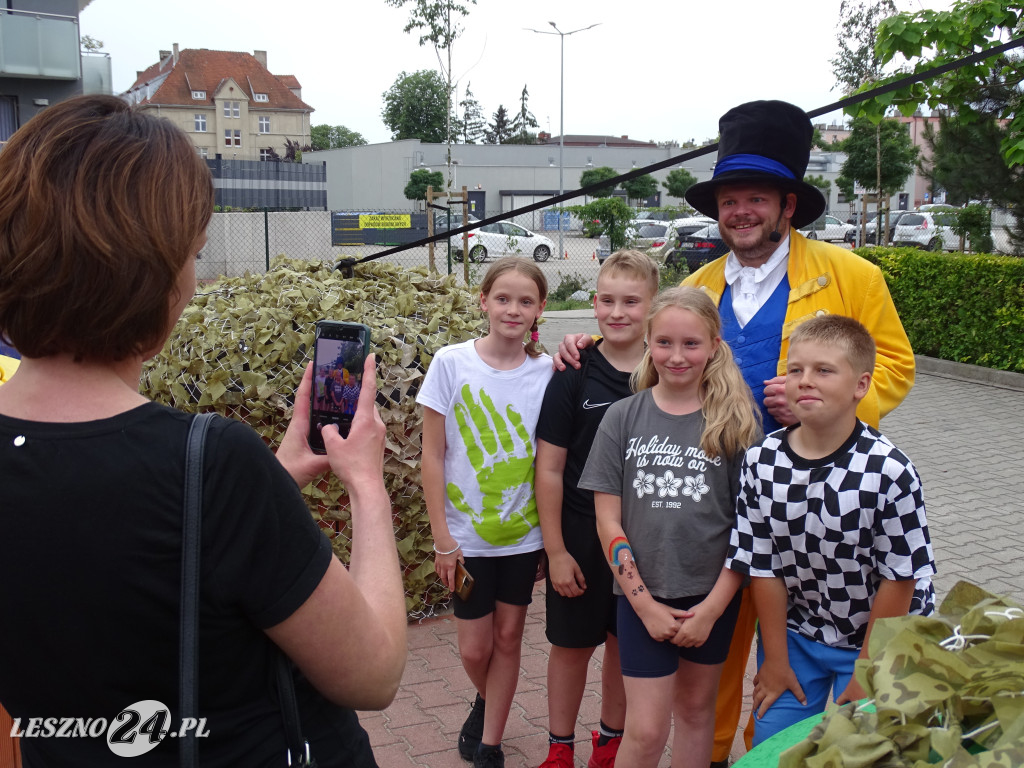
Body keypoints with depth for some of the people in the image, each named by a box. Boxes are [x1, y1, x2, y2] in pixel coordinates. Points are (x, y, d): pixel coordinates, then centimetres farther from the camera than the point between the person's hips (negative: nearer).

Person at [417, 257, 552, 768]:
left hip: (524, 534, 1)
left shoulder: (547, 372, -5)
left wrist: (551, 535, 0)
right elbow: (433, 454, -7)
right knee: (474, 647, 8)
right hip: (467, 535, -1)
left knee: (508, 637, 11)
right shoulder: (451, 363, -9)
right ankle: (486, 703, 42)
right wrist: (441, 534, -8)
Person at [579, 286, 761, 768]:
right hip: (642, 595, 0)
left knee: (696, 709, 16)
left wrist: (712, 608, -9)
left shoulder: (739, 421, -5)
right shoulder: (623, 417, -3)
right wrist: (645, 602, -8)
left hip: (712, 596, 1)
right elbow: (608, 519, -4)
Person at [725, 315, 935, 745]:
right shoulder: (761, 463, -14)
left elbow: (900, 578, -15)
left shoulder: (889, 471, -23)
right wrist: (775, 659, -2)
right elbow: (763, 567, -8)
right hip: (795, 632, 3)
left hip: (876, 641, -2)